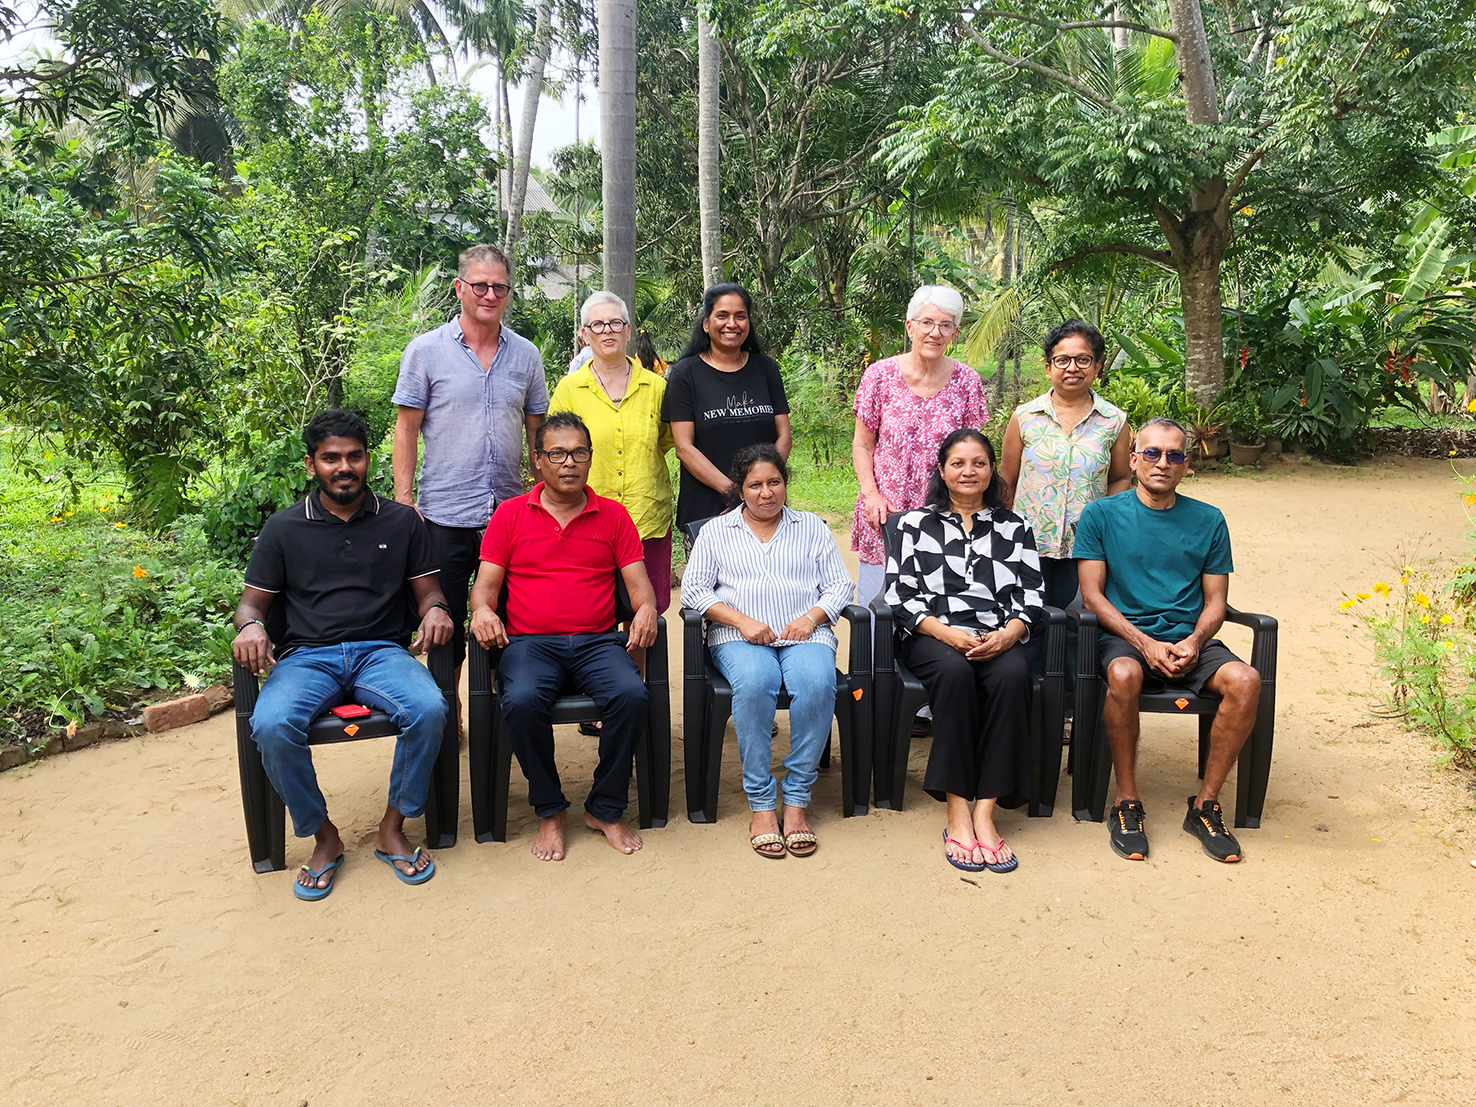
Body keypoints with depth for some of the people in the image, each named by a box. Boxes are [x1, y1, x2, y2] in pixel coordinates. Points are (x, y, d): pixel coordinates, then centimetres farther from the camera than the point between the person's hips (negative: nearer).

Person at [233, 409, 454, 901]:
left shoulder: (401, 521, 13)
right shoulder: (284, 528, 12)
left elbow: (428, 590, 13)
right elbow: (253, 600, 13)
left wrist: (435, 609, -12)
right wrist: (250, 626, -11)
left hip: (382, 651, 0)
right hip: (308, 655, 0)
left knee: (429, 709, -32)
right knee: (271, 725, -31)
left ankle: (393, 827, -9)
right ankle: (323, 836, -7)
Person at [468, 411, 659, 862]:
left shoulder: (613, 515, 13)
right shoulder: (511, 514, 11)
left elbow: (638, 582, 8)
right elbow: (486, 582, 8)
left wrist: (646, 608, -15)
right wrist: (482, 609, -15)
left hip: (598, 640, 1)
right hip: (530, 642, -1)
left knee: (631, 694, -29)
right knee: (523, 701, -32)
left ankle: (605, 809, -8)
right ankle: (549, 810, -8)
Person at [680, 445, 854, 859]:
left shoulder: (812, 527, 21)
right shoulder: (717, 531, 18)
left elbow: (839, 586, 14)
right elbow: (693, 588, 6)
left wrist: (810, 618, -6)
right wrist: (742, 621, -9)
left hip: (805, 634, 1)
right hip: (739, 637, -1)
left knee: (817, 683, -33)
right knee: (754, 682, -36)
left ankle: (797, 800, -22)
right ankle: (761, 804, -26)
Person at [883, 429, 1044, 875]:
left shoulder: (1013, 527, 20)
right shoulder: (915, 524, 15)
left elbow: (1030, 597, 10)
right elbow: (900, 594, 3)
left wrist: (1006, 635, -12)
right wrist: (947, 632, -14)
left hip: (998, 638, 1)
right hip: (932, 637, -1)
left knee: (1013, 675, -34)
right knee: (955, 671, -36)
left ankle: (985, 812, -32)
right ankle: (958, 813, -33)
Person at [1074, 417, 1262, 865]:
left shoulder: (1208, 521, 11)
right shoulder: (1101, 515, 5)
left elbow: (1215, 602, 10)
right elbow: (1092, 596, -2)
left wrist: (1194, 641, -12)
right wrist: (1145, 643, -15)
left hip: (1188, 639, 3)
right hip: (1124, 635, -2)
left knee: (1246, 680, -27)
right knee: (1124, 675, -36)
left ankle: (1205, 804, -11)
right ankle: (1126, 803, -19)